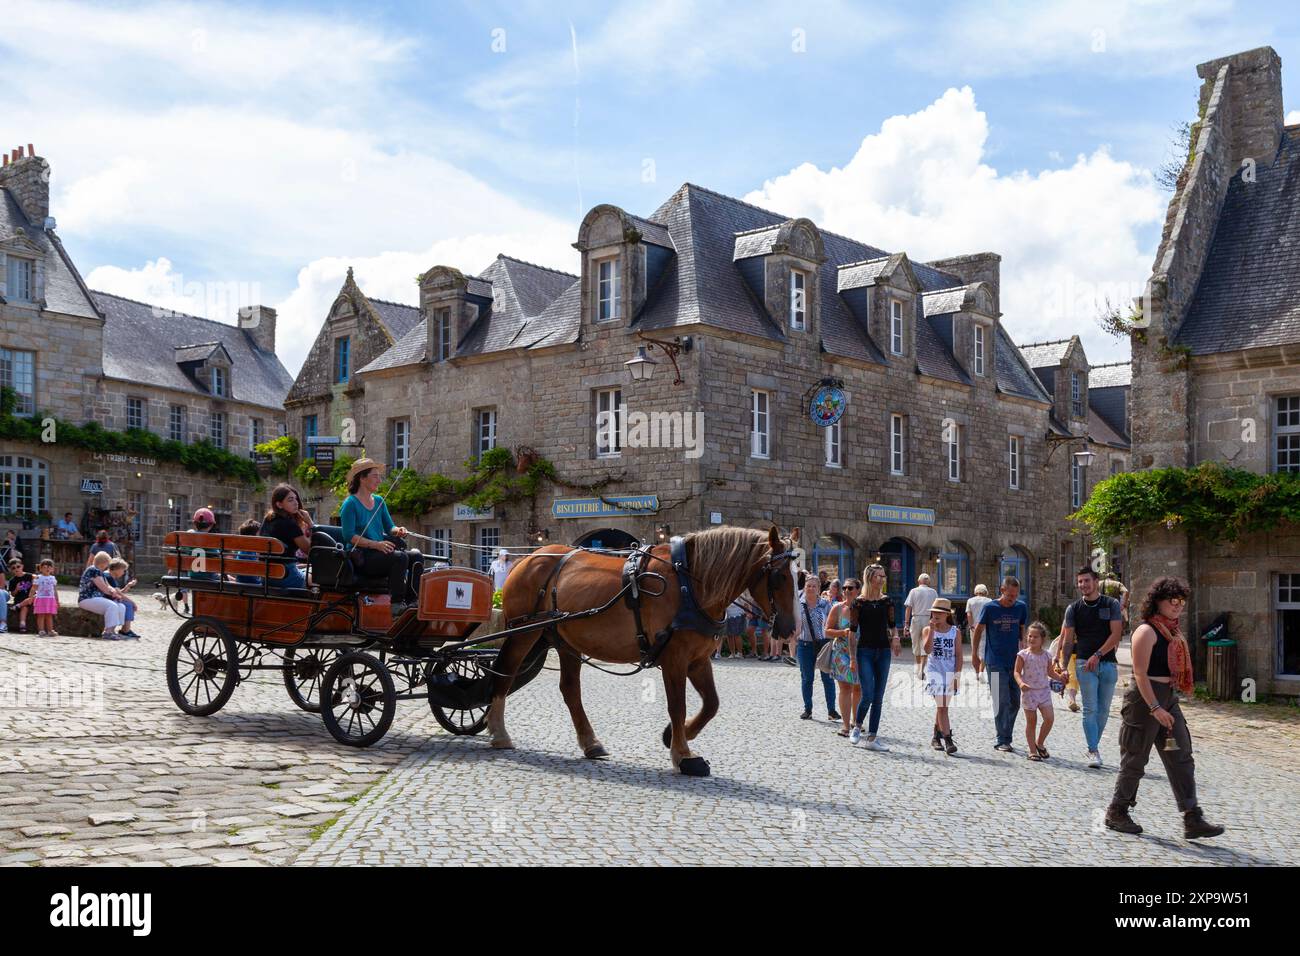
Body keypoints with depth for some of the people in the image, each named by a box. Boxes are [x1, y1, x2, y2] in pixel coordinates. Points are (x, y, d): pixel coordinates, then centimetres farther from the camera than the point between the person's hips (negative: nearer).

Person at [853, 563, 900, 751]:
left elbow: (892, 625, 11)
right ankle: (857, 725, 16)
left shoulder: (887, 601, 7)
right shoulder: (859, 602, -3)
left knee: (878, 698, 4)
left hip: (883, 651, 4)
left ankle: (871, 739, 10)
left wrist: (895, 637, -12)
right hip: (865, 651, -4)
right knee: (868, 695, -12)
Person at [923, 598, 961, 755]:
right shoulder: (927, 630, 2)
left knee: (942, 706, 8)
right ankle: (948, 740, -12)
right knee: (941, 706, -9)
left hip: (950, 672, 2)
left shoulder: (955, 631, 4)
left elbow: (958, 655, 3)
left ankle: (937, 737, 24)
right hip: (935, 671, -1)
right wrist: (932, 630, -16)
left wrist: (957, 675, -3)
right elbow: (928, 650, -13)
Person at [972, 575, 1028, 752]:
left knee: (1015, 703, 9)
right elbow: (978, 630, 3)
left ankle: (1006, 739, 22)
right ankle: (1002, 741, -1)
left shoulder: (1021, 607, 3)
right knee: (1002, 702, -7)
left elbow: (1022, 631, 15)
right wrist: (975, 655, 3)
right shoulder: (990, 608, -6)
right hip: (996, 663, -4)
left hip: (1015, 662, 4)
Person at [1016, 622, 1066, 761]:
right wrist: (1021, 683, -24)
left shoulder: (1047, 656, 4)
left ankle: (1039, 743, 14)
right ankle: (1032, 751, 12)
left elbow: (1050, 672, 14)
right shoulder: (1023, 654, -6)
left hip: (1044, 691, 3)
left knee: (1049, 718, -9)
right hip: (1029, 692, -3)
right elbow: (1017, 672, -6)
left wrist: (1059, 676, -5)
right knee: (1031, 722, 3)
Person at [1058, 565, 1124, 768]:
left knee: (1103, 710, 6)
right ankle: (1093, 751, -5)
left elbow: (1116, 634, -4)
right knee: (1090, 709, -7)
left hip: (1108, 663, 1)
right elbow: (1067, 640, 5)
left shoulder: (1111, 604, 4)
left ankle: (1093, 746, 18)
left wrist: (1098, 655, -13)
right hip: (1085, 663, -1)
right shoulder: (1074, 608, 6)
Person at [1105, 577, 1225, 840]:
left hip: (1169, 699, 9)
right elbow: (1140, 673, -19)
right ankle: (1116, 813, 16)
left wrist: (1166, 707, 20)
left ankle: (1192, 820, 2)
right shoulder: (1147, 631, -14)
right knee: (1135, 759, 2)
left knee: (1181, 757, 2)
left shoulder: (1174, 632, 13)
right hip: (1145, 699, -9)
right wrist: (1155, 708, -23)